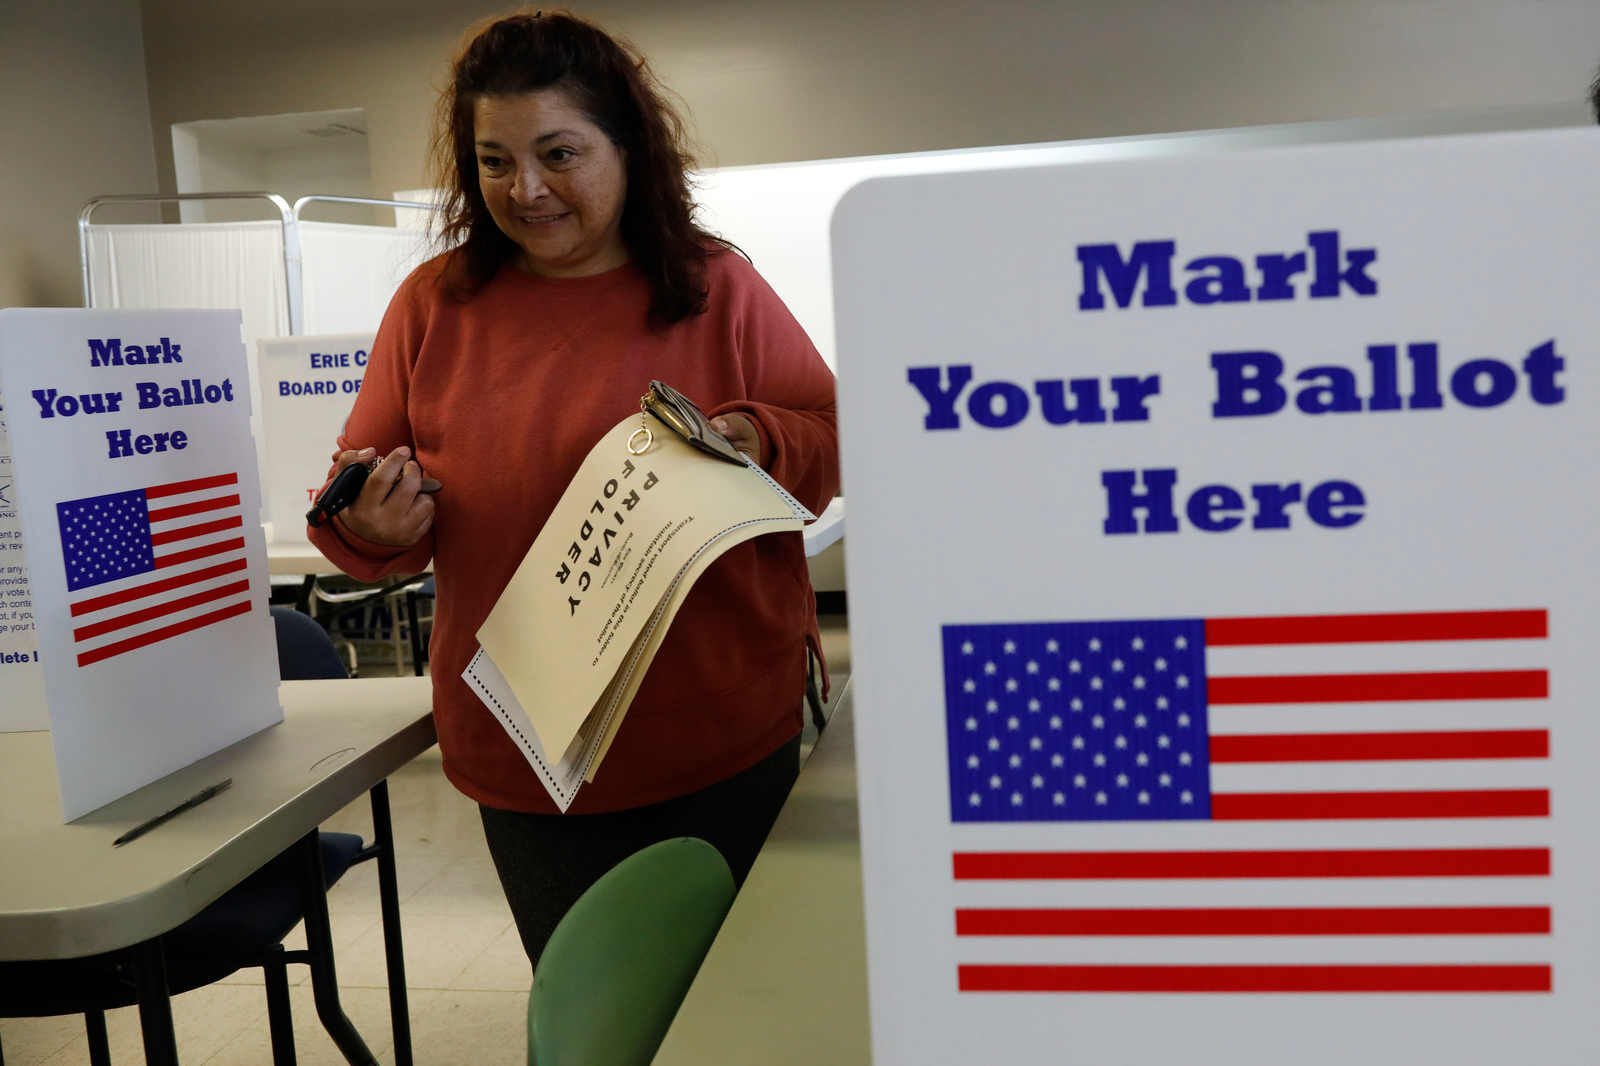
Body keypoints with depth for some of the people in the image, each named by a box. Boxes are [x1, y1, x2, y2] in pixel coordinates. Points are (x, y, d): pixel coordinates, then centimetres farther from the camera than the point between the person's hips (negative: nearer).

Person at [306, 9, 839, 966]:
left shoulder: (719, 287, -3)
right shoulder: (435, 303, 2)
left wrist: (758, 441, -18)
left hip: (729, 745, -1)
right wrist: (372, 524, -15)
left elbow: (842, 439, 2)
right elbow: (369, 485, 7)